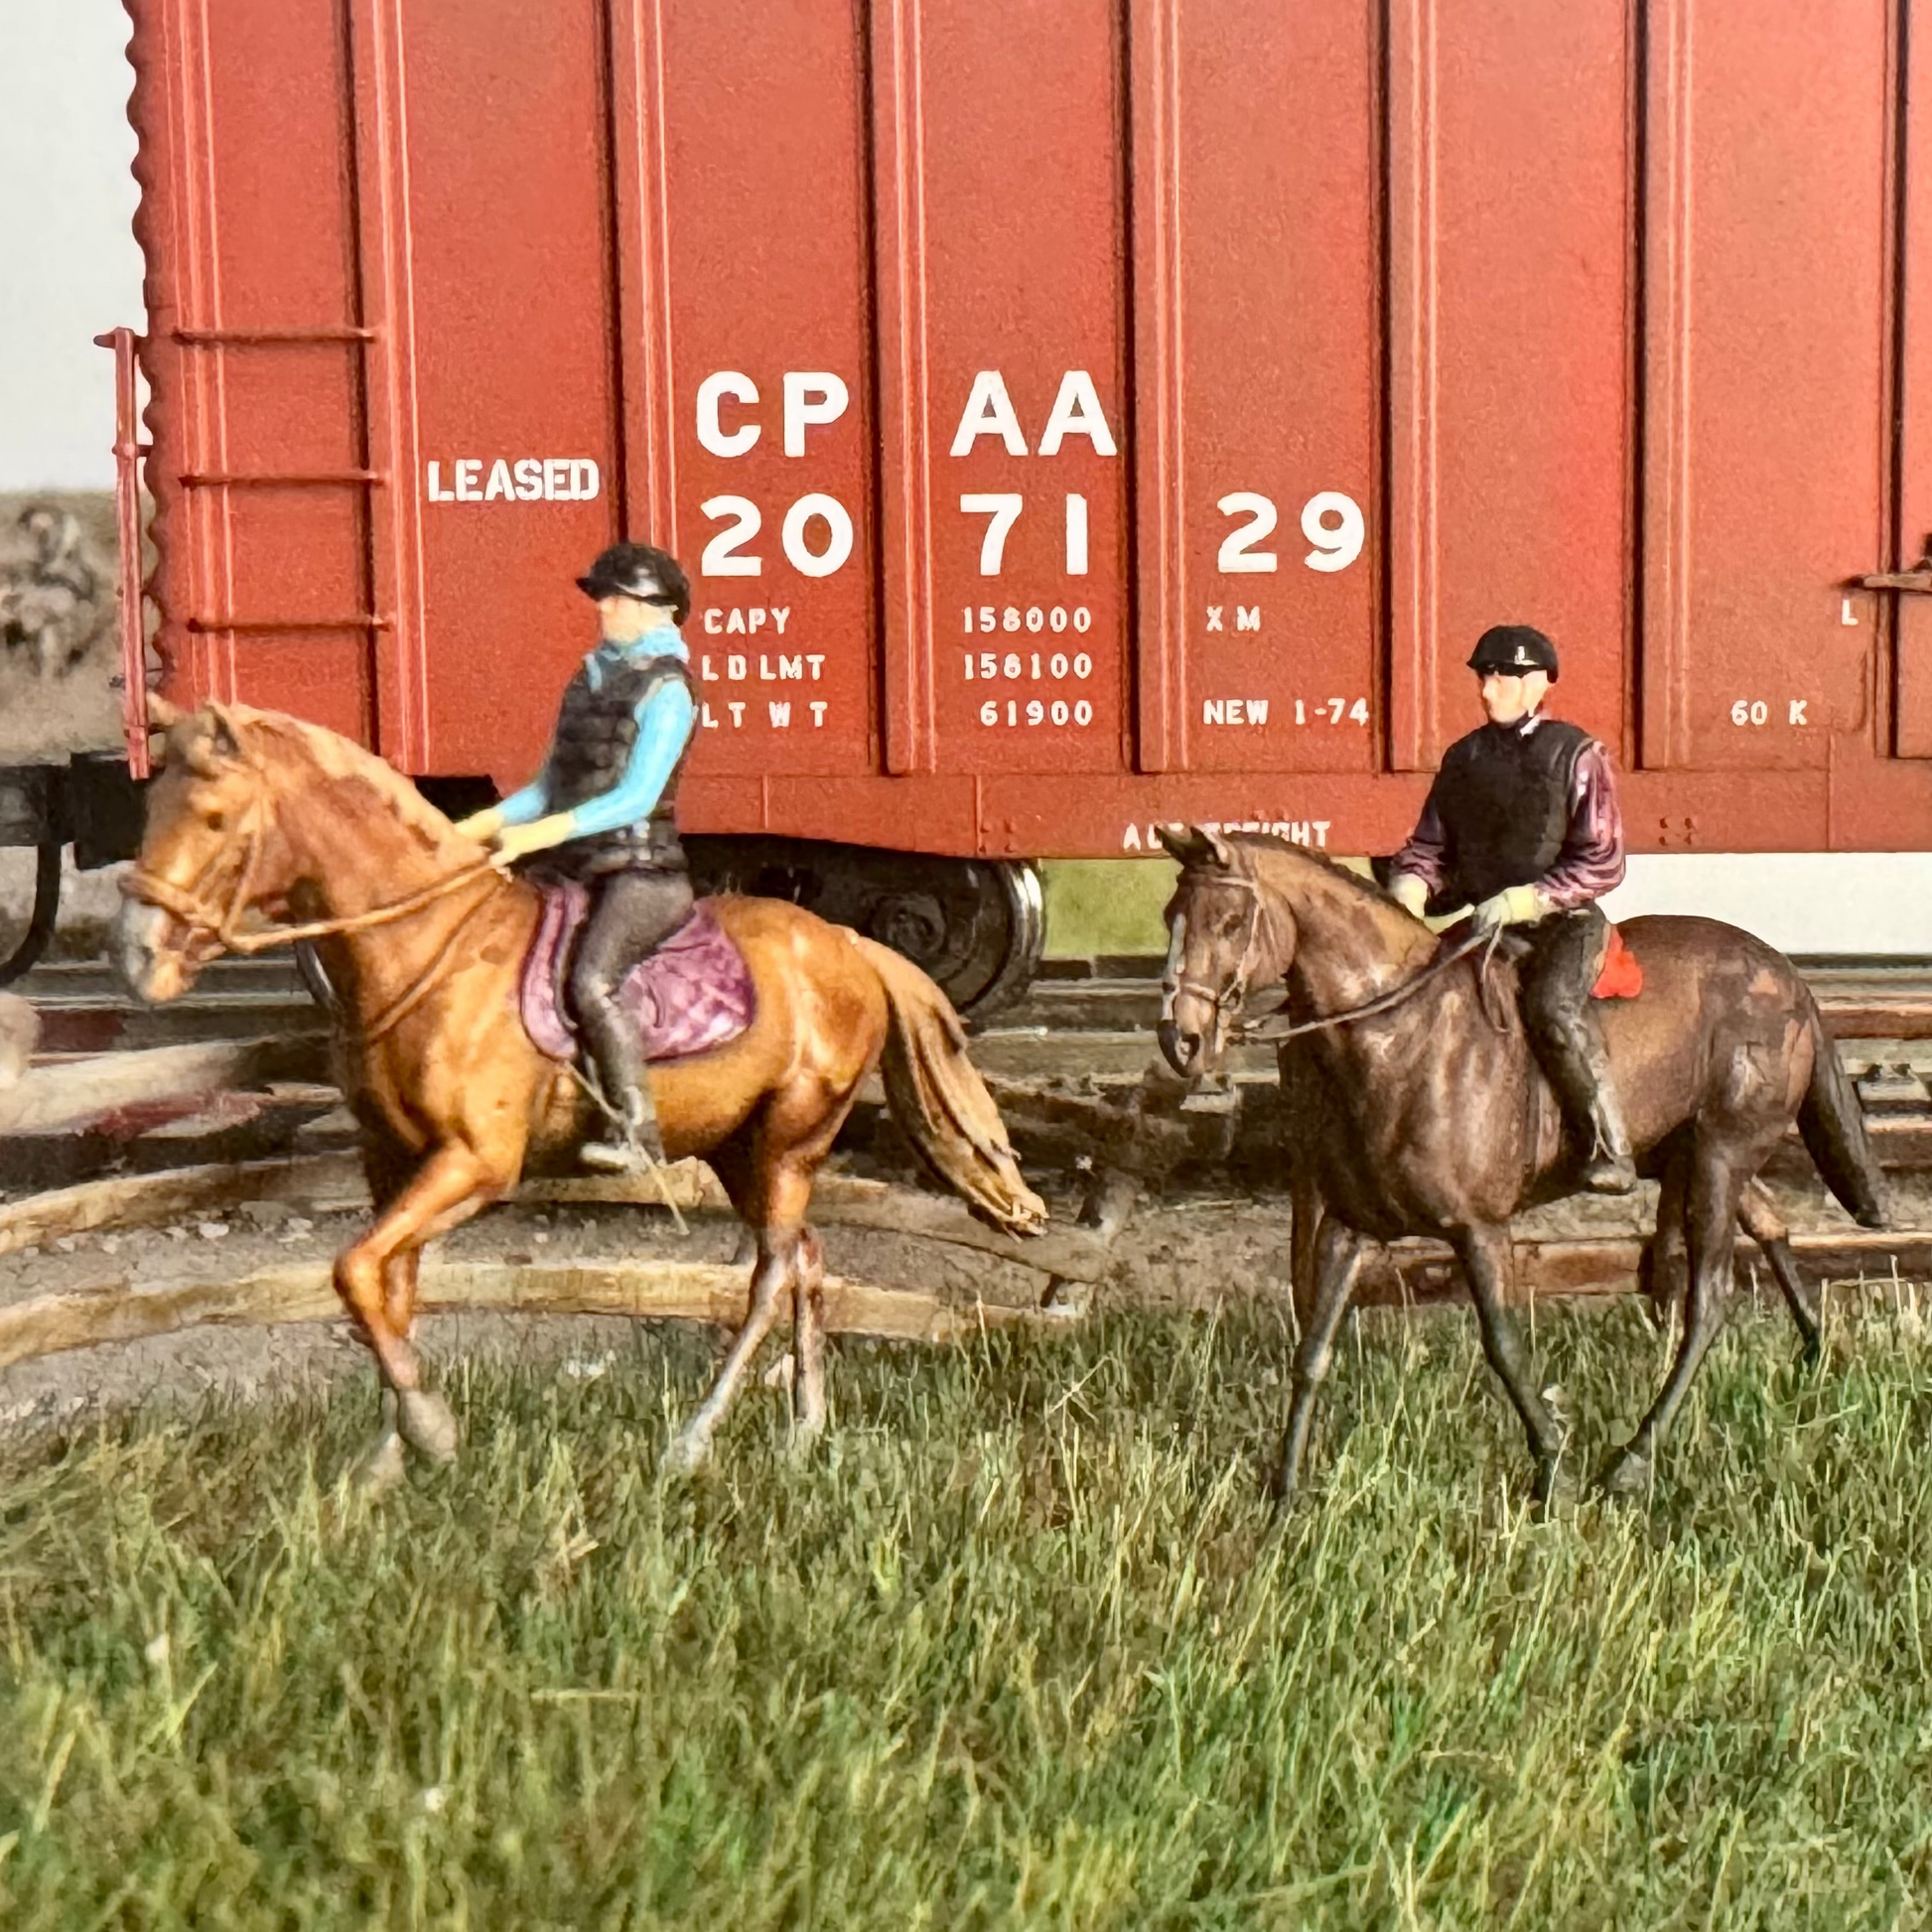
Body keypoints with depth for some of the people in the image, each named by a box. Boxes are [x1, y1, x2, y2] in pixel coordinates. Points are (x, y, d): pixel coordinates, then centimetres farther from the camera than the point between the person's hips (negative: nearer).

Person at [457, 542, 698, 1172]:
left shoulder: (666, 689, -7)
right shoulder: (591, 677, 17)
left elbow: (638, 797, -17)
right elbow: (550, 785, 21)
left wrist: (542, 833, -25)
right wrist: (481, 826, 8)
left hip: (641, 872, -9)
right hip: (580, 872, 9)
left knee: (590, 982, -28)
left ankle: (638, 1133, -25)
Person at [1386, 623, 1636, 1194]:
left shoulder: (1576, 755, -5)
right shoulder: (1464, 757, 10)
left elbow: (1602, 864, -10)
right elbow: (1432, 846, 14)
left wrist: (1525, 899, -21)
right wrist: (1408, 889, -8)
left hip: (1562, 918, -6)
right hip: (1481, 921, 6)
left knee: (1552, 1004, -33)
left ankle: (1611, 1148, -25)